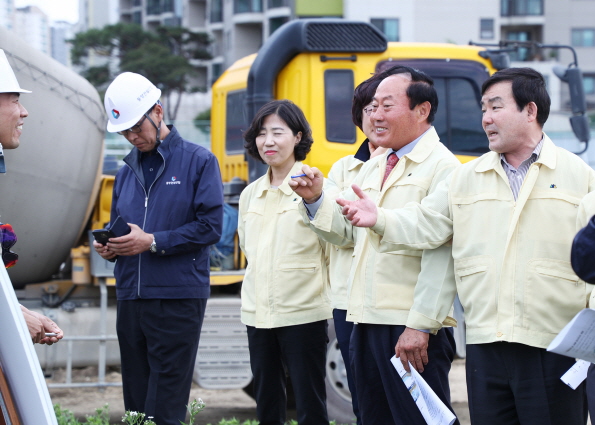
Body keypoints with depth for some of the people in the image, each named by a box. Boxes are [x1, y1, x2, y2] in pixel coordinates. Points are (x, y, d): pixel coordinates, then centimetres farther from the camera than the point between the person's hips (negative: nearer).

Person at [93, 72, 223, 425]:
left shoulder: (198, 160, -2)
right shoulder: (128, 170, 15)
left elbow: (211, 226, -10)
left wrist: (152, 242, -16)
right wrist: (109, 247, -2)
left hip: (178, 298, -6)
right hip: (131, 299, 6)